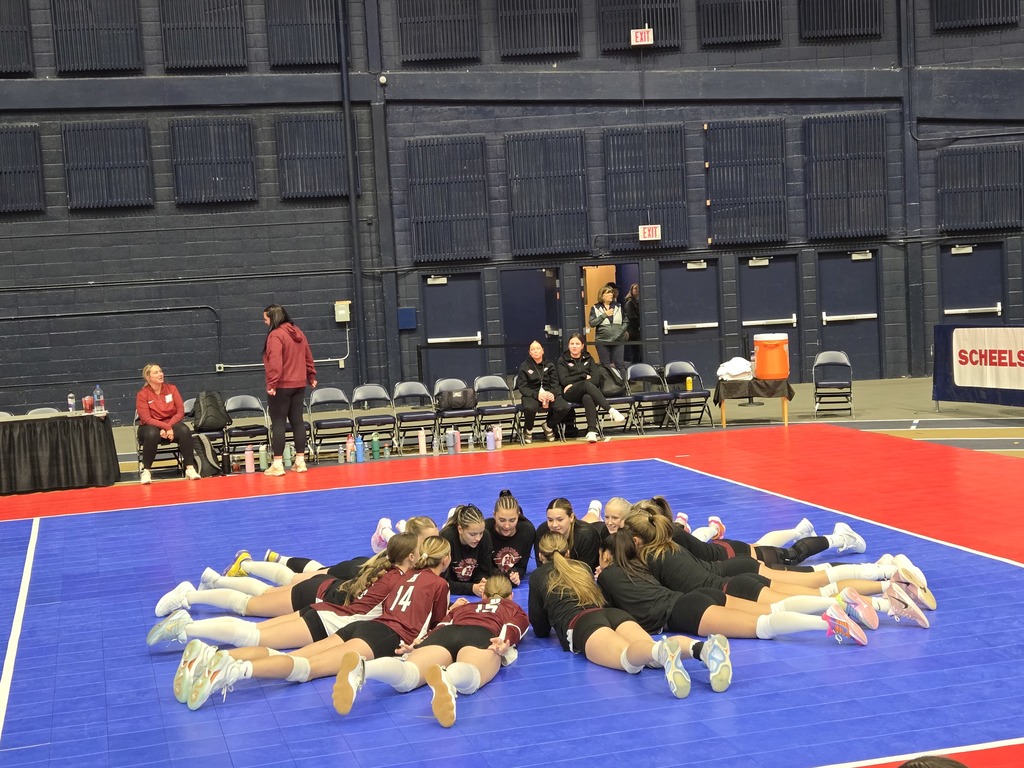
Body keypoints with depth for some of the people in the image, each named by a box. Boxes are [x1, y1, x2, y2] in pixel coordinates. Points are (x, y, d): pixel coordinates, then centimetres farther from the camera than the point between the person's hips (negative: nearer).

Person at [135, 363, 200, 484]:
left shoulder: (171, 388, 1)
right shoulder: (142, 394, -7)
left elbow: (180, 412, -2)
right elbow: (146, 419, -14)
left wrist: (168, 427, -17)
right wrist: (166, 427, -25)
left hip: (171, 424, 3)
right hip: (151, 427, -3)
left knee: (184, 430, -30)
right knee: (152, 434, -38)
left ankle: (190, 468, -28)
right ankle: (146, 471, -25)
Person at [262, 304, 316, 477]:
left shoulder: (275, 335, -14)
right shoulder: (298, 332, 10)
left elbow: (275, 362, -23)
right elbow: (308, 357, 16)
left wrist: (271, 384, -23)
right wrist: (311, 377, 24)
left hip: (281, 386, -7)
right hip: (299, 384, 8)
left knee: (278, 423, -3)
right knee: (297, 421, 10)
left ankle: (278, 464, -4)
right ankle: (300, 461, 12)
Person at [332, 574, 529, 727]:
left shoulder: (462, 607, 43)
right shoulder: (516, 610, 35)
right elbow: (511, 629, 13)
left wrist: (418, 646, 17)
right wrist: (504, 644, -6)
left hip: (443, 635, 2)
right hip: (482, 636, -2)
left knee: (405, 678, -26)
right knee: (466, 680, -35)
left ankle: (360, 668, -58)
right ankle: (446, 679, -71)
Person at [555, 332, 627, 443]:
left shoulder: (588, 359, 19)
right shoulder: (562, 360, 11)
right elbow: (564, 380, -3)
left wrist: (574, 383, -8)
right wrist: (584, 376, -5)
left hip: (587, 391, 2)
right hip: (569, 394, -2)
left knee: (588, 398, -38)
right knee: (587, 384, -37)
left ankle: (592, 431, -55)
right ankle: (611, 410, -50)